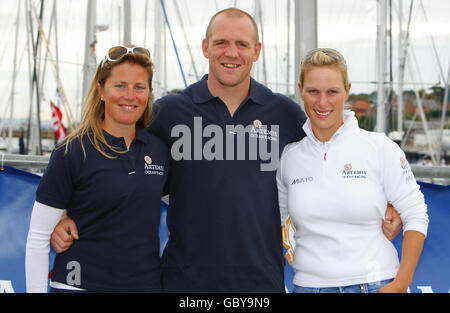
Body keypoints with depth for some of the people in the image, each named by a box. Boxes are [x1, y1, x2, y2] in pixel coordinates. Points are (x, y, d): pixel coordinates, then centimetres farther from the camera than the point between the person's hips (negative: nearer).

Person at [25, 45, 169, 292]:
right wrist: (35, 290, -12)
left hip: (146, 283, 4)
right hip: (79, 284, -3)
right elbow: (38, 237, -8)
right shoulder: (71, 153, -8)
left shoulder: (160, 149, 3)